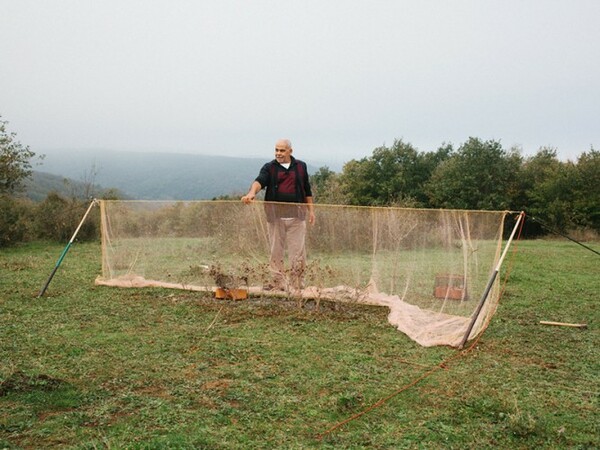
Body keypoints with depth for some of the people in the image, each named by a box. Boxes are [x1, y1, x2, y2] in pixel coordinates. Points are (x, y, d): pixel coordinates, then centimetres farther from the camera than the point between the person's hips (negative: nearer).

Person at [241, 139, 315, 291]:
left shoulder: (301, 166, 11)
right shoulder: (269, 167, 5)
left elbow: (307, 190, 17)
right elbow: (259, 181, -15)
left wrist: (311, 210, 13)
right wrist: (252, 193, -36)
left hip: (296, 215, 0)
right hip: (275, 216, 0)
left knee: (297, 250, 0)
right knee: (276, 251, 4)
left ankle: (296, 283, 10)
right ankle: (278, 282, 14)